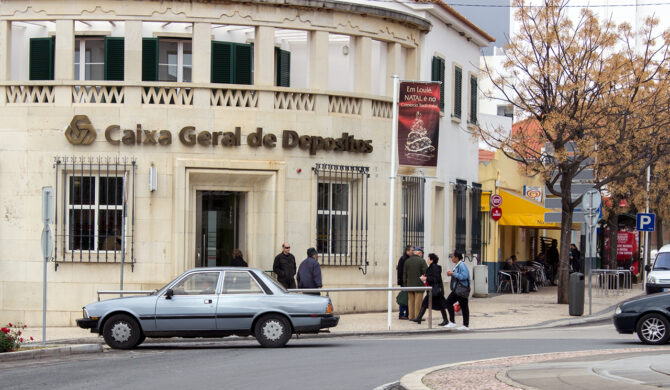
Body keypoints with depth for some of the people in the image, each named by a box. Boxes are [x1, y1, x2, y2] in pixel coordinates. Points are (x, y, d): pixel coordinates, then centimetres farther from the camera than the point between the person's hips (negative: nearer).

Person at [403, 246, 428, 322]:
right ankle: (417, 316, -1)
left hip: (409, 284, 5)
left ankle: (411, 316, 14)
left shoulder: (407, 261, 6)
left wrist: (405, 283, 15)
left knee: (411, 301, 11)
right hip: (419, 284, -5)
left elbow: (404, 274, 9)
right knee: (418, 302, -1)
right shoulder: (421, 261, -10)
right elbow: (426, 272, -12)